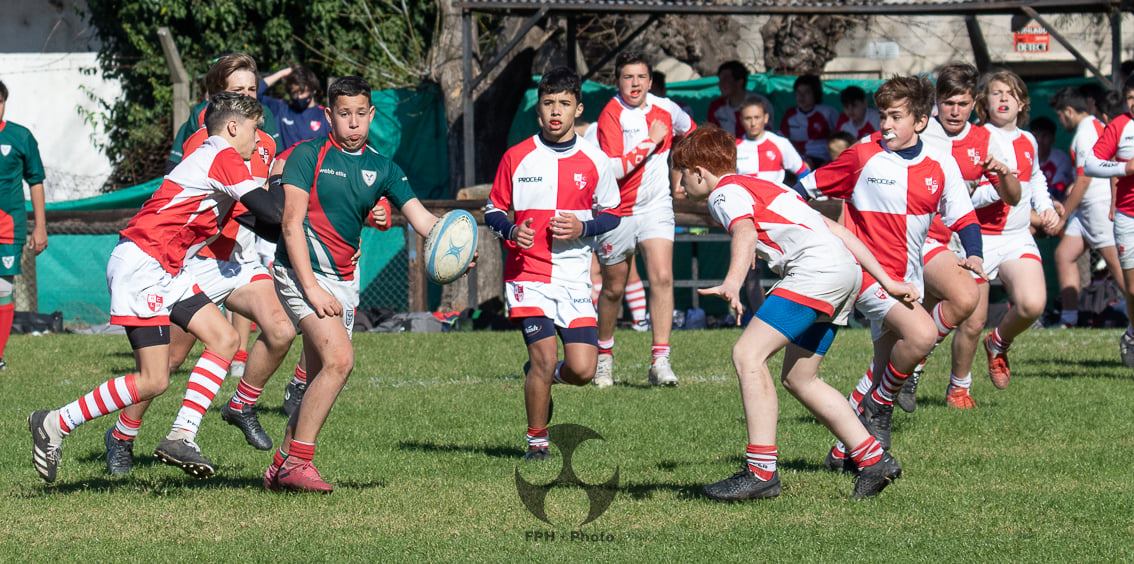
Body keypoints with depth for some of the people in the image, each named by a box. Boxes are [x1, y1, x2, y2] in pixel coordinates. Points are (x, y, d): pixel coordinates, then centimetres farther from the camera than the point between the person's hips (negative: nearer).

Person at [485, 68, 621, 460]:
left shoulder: (595, 161, 2)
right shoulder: (517, 158, 0)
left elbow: (611, 214, 12)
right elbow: (494, 210, 8)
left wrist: (583, 228, -8)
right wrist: (511, 230, -13)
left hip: (574, 278, 2)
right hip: (528, 275, -2)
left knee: (582, 369, -8)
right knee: (545, 359, -14)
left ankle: (543, 375, 28)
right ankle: (536, 440, 7)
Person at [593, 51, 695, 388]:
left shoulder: (665, 109, 0)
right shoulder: (611, 115, -15)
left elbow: (689, 131, 25)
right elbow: (613, 169, -26)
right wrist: (650, 143, -23)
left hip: (655, 206, 3)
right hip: (617, 213, -3)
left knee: (662, 278, -16)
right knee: (613, 288, 10)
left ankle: (660, 360, -18)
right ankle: (604, 357, 32)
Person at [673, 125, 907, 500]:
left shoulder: (725, 192, 5)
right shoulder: (765, 188, 32)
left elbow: (745, 232, -19)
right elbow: (836, 229, 29)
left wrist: (732, 283, -37)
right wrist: (887, 282, 29)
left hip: (817, 267, -10)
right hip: (845, 267, 10)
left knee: (747, 354, -13)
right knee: (798, 378, 16)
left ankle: (761, 470, -20)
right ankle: (873, 460, 14)